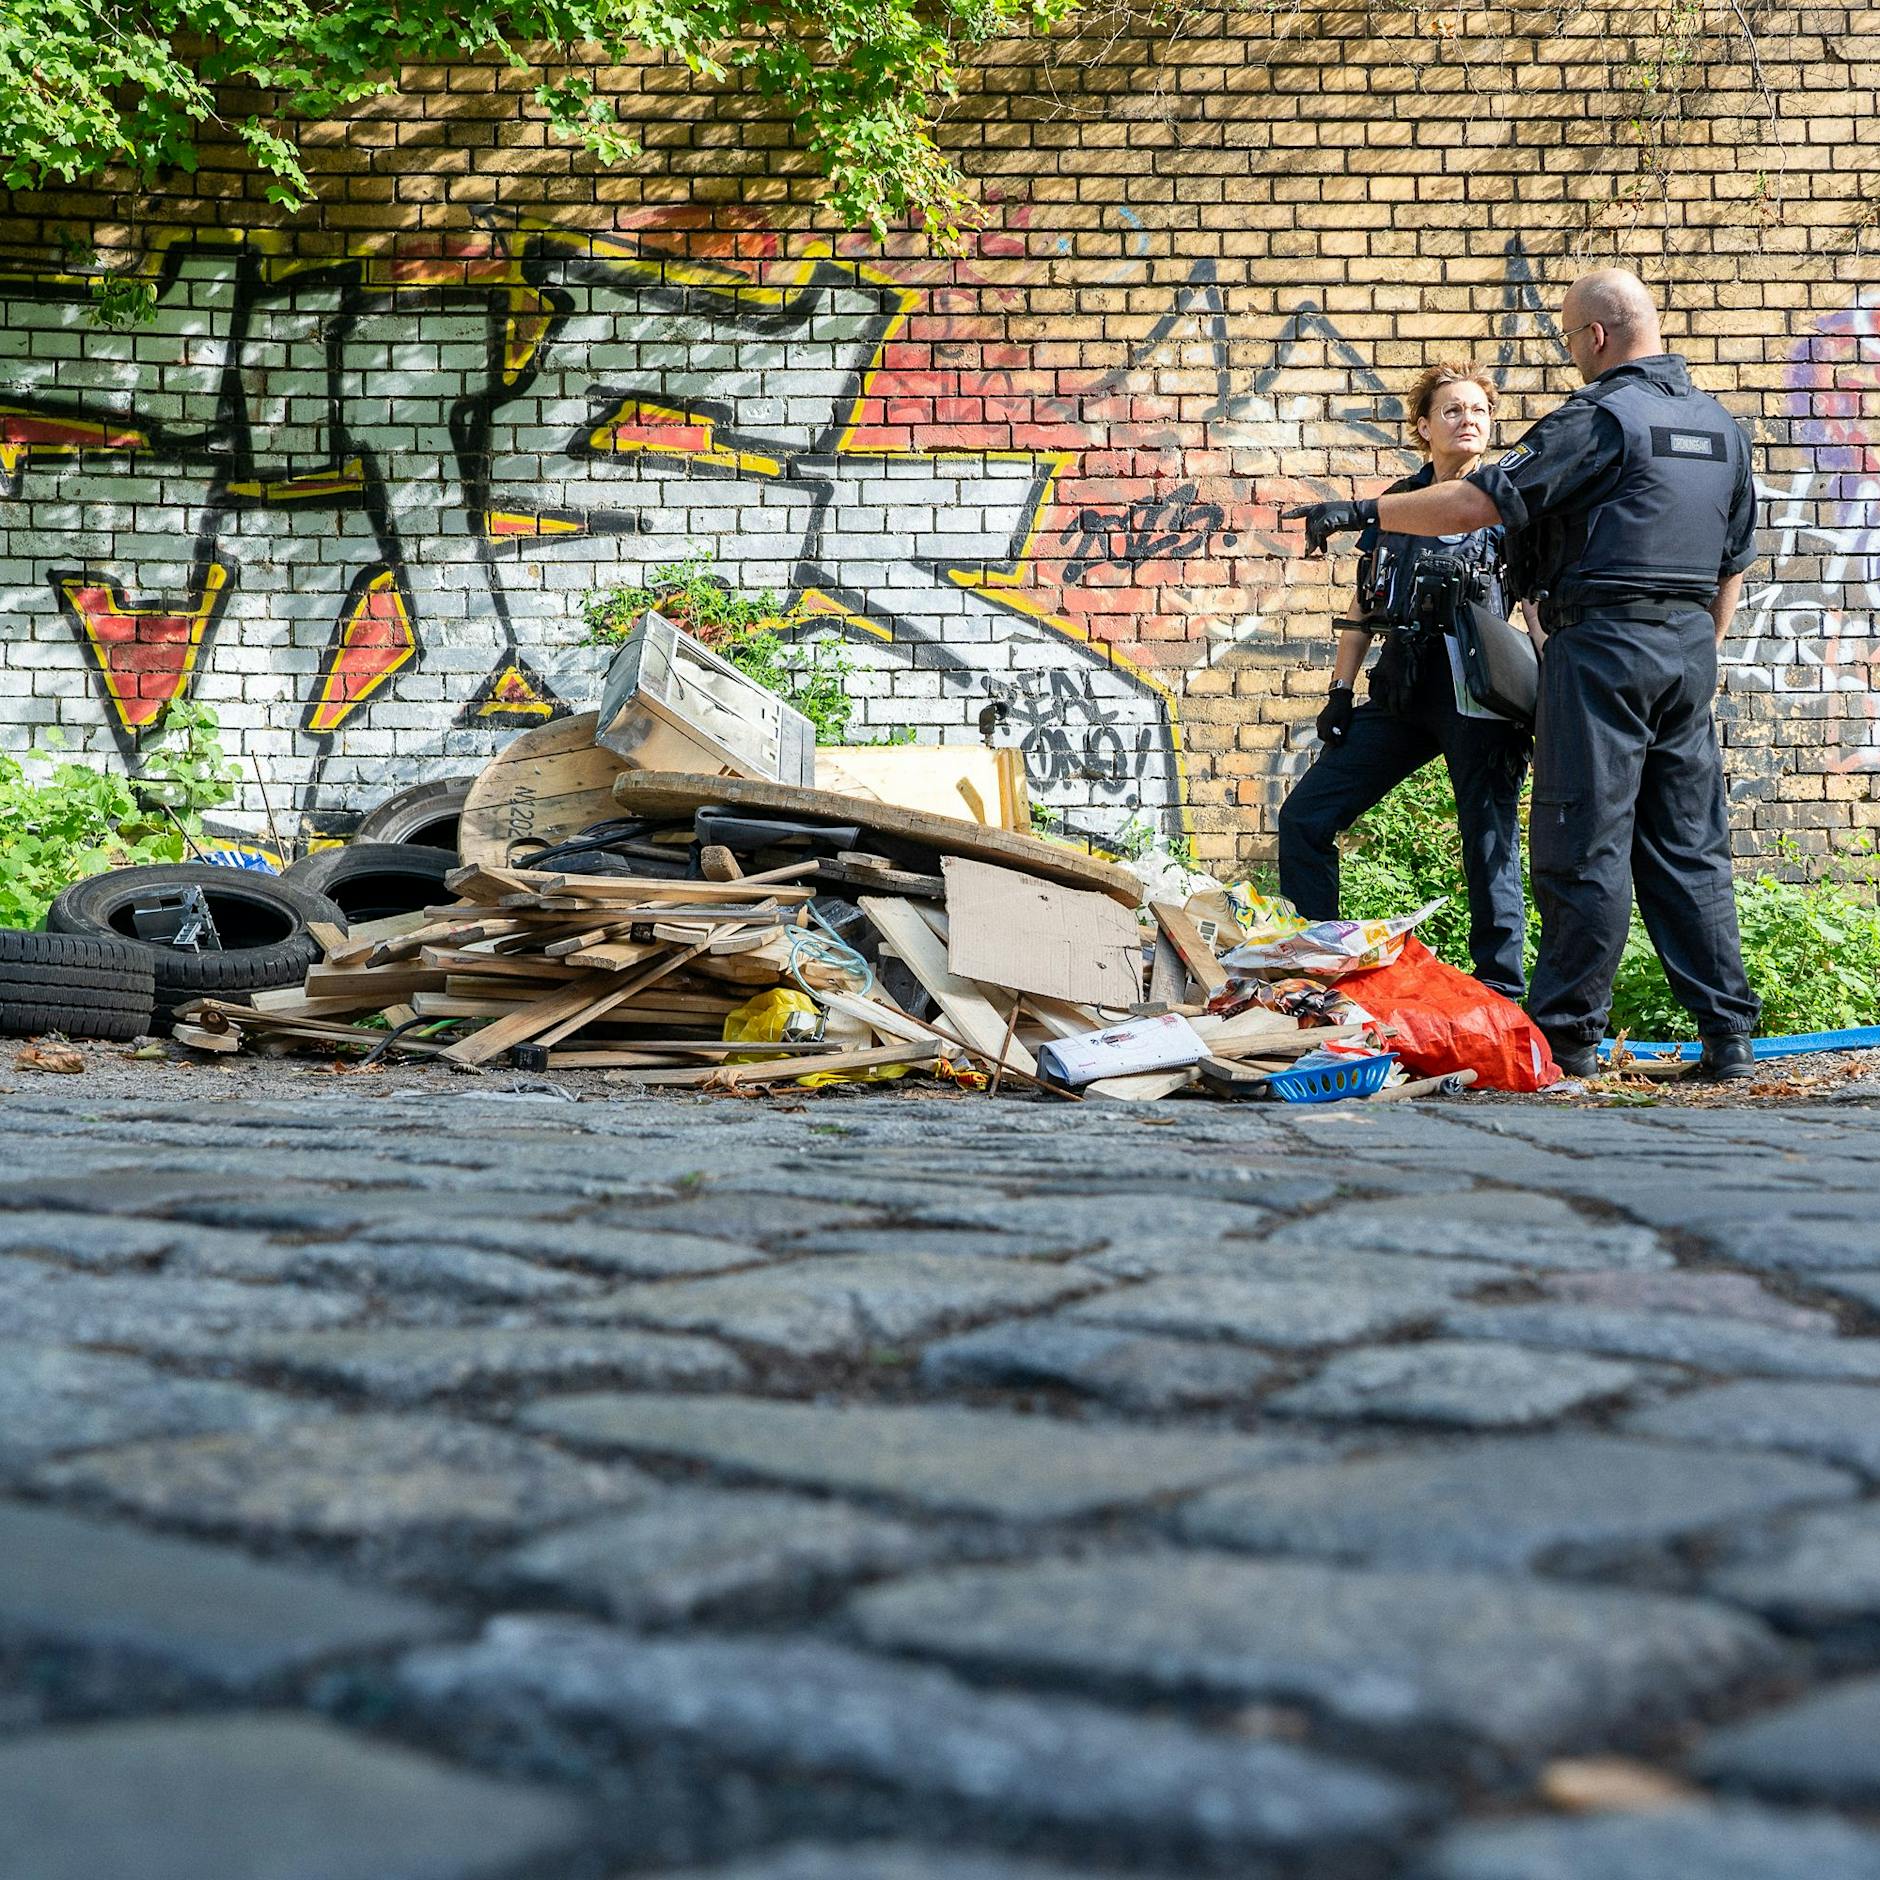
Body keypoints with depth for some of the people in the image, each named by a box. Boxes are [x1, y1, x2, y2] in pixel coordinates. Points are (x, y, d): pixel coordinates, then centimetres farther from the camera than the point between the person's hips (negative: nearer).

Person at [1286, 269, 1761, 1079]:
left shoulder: (1600, 418, -10)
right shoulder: (1722, 425, 15)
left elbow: (1478, 502, -16)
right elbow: (1733, 563, 19)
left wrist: (1361, 511, -9)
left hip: (1603, 642, -7)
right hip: (1690, 647, 8)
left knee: (1584, 844, -4)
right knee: (1688, 845, 9)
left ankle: (1566, 1034, -1)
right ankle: (1728, 1034, 8)